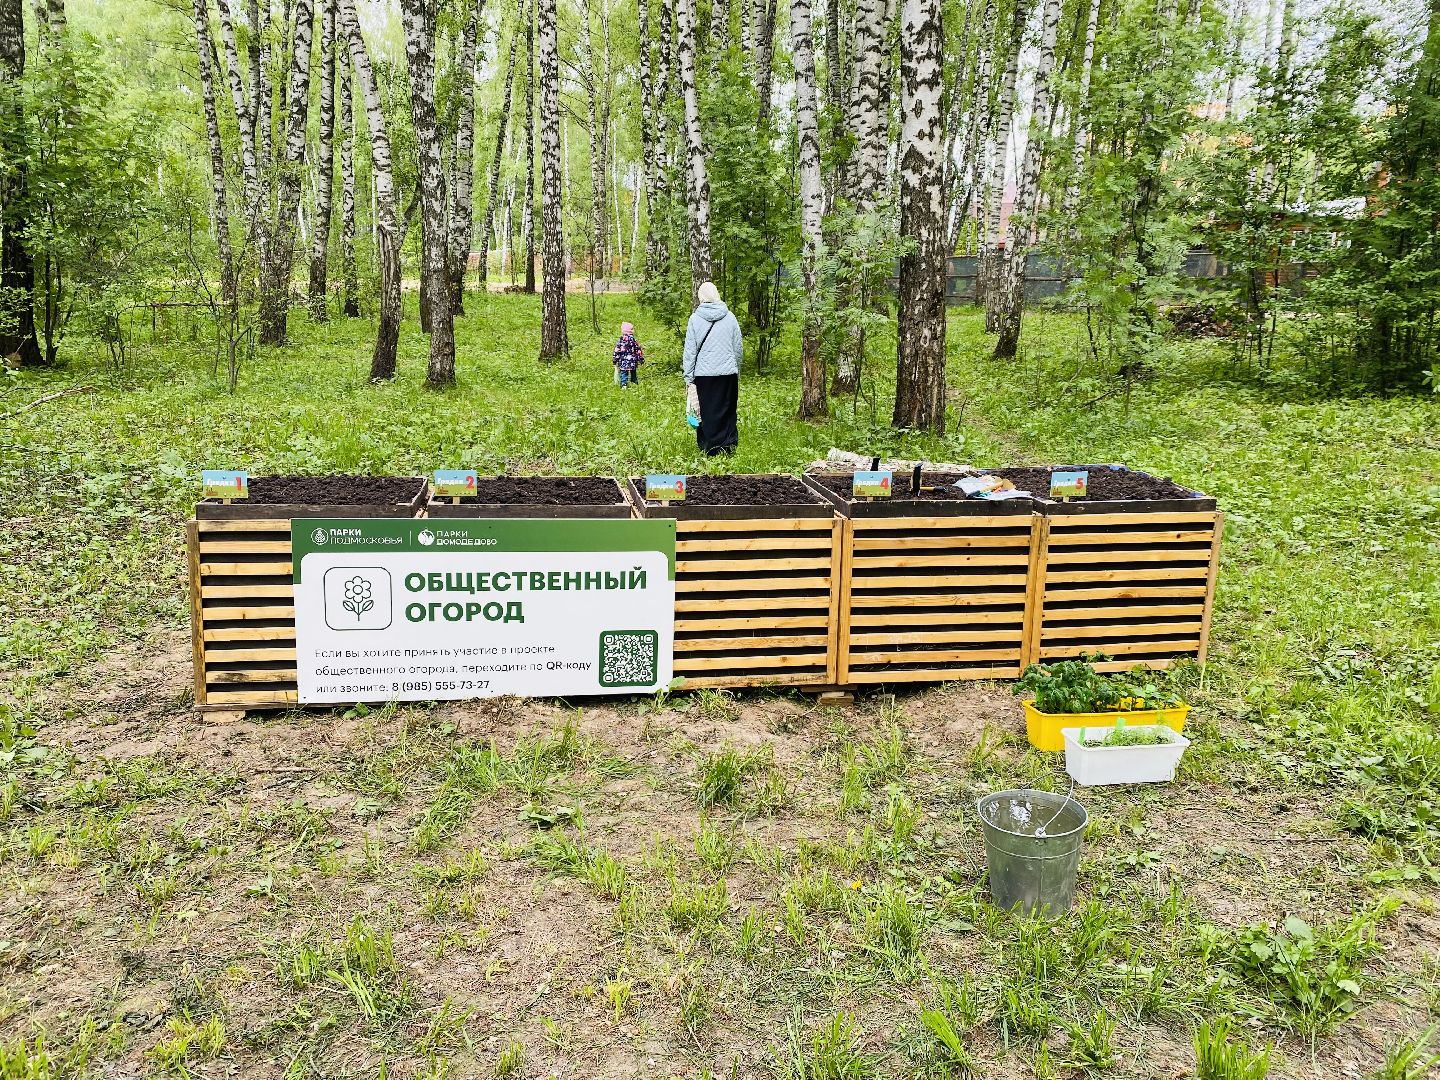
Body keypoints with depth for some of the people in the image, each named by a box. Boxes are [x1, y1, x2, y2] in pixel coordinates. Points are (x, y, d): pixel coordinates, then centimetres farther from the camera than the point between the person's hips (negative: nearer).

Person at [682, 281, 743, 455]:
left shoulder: (695, 318, -3)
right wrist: (737, 372, 18)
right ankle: (728, 446, 12)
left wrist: (688, 379, 3)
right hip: (728, 373, 2)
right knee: (727, 413, 11)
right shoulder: (730, 317, 2)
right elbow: (739, 349, 8)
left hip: (704, 375, -2)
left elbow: (690, 351, -2)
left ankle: (709, 449, 10)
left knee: (707, 415, 6)